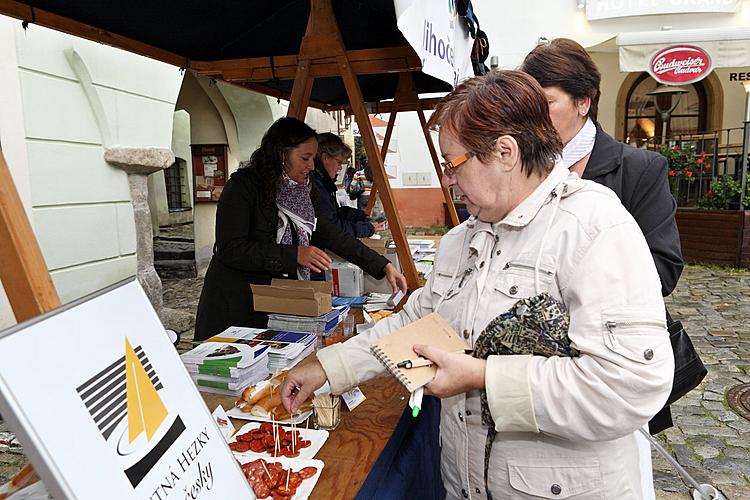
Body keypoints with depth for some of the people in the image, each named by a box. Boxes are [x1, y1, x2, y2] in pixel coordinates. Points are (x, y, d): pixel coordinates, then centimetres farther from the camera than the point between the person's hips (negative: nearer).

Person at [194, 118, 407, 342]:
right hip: (234, 309, -5)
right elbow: (230, 249, -21)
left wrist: (384, 266, 3)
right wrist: (294, 255, -23)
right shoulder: (242, 186, -13)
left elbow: (331, 235, 7)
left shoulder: (296, 193, 6)